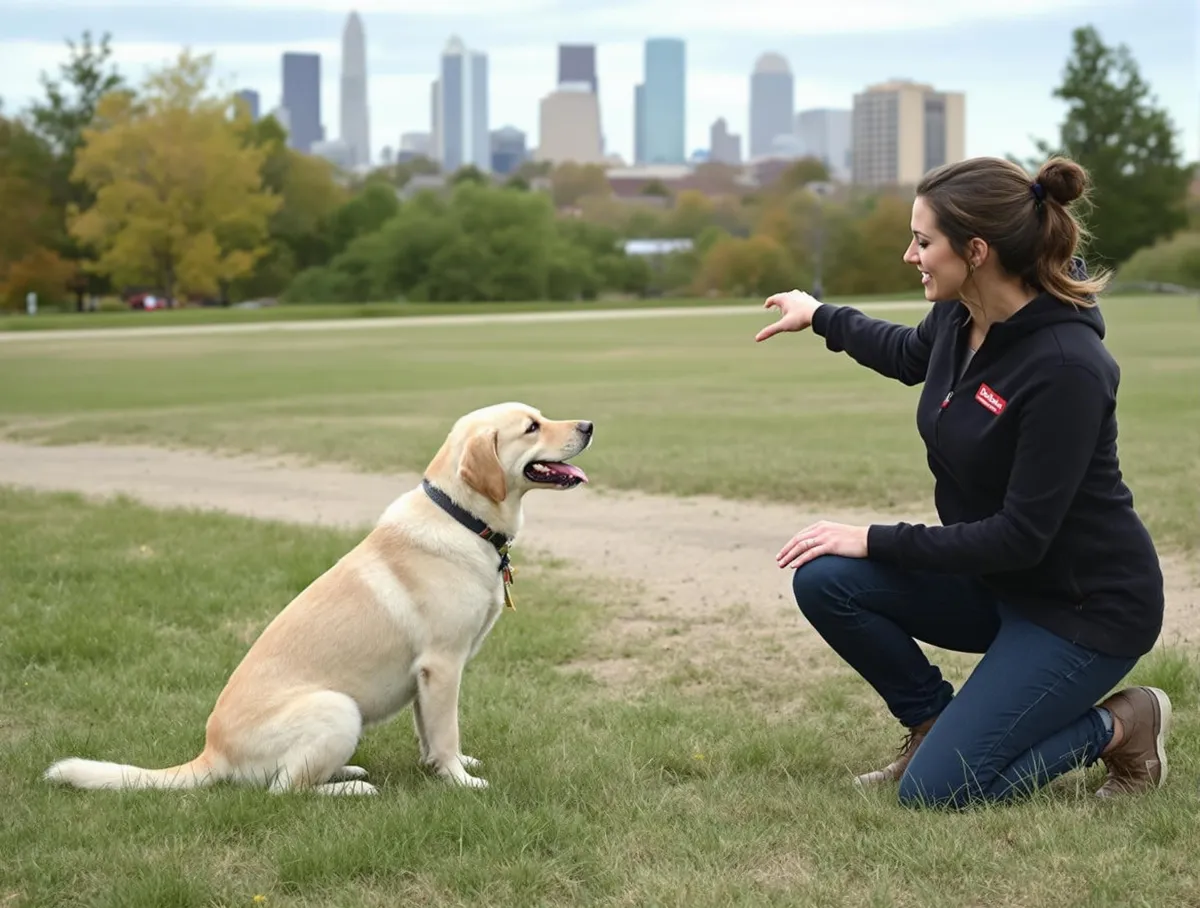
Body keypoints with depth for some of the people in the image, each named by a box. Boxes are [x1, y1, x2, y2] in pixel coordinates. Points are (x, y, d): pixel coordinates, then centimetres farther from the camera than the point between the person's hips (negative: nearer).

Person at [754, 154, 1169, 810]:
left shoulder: (1067, 367, -29)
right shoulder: (958, 316, -6)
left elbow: (1021, 537, -26)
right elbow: (910, 355, 22)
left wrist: (876, 541, -21)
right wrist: (820, 317, 32)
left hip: (1085, 606, -8)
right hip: (994, 579, 8)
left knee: (933, 792, -14)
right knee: (824, 579, -12)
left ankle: (1122, 727, 7)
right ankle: (934, 725, 10)